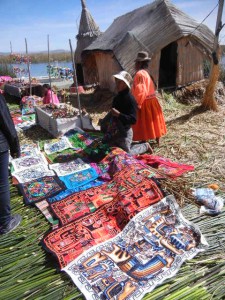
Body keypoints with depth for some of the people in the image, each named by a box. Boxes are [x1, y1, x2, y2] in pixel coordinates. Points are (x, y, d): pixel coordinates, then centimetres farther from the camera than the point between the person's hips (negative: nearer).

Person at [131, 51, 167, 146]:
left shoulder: (139, 74, -17)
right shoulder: (146, 73, 12)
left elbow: (140, 91, -24)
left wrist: (137, 104, -18)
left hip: (144, 103, -9)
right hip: (151, 101, 9)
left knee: (143, 124, 1)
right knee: (153, 121, 17)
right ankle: (157, 141, 29)